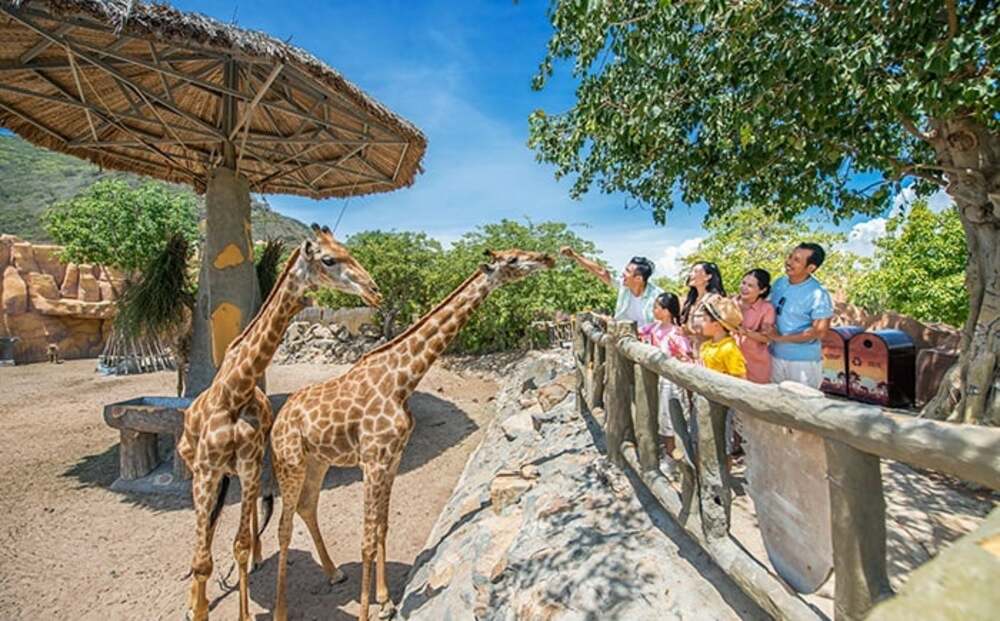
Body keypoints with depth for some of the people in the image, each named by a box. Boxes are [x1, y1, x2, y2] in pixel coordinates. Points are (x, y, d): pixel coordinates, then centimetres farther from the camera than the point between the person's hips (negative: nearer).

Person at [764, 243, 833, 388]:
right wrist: (768, 327, -6)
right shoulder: (779, 283, 0)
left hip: (804, 361, -5)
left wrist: (781, 338, -17)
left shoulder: (817, 294, -18)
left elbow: (819, 331, -19)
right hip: (776, 356, 6)